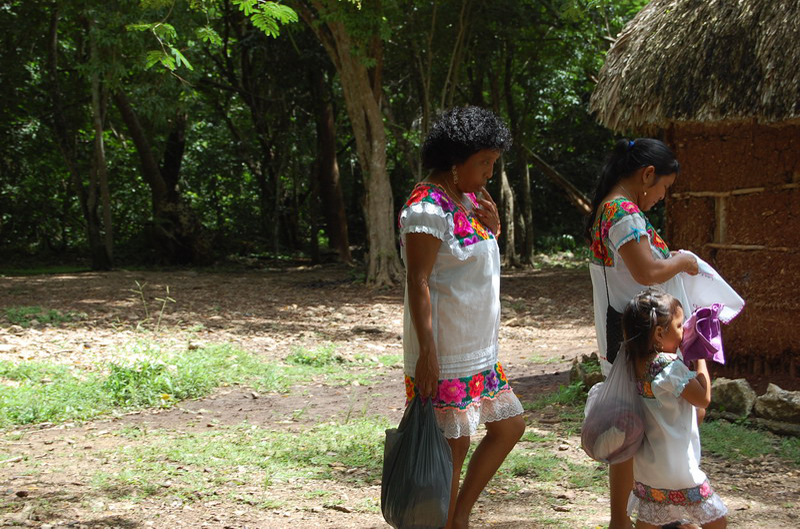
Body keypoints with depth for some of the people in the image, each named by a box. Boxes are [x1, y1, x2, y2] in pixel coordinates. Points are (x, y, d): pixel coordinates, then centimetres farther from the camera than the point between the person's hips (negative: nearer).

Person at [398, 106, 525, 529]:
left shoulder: (467, 200, 12)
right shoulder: (427, 209, -17)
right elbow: (417, 282, -20)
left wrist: (492, 227, 4)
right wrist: (426, 353, -23)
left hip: (478, 349, 10)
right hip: (443, 354, -10)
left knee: (509, 425, 15)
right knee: (454, 444, -3)